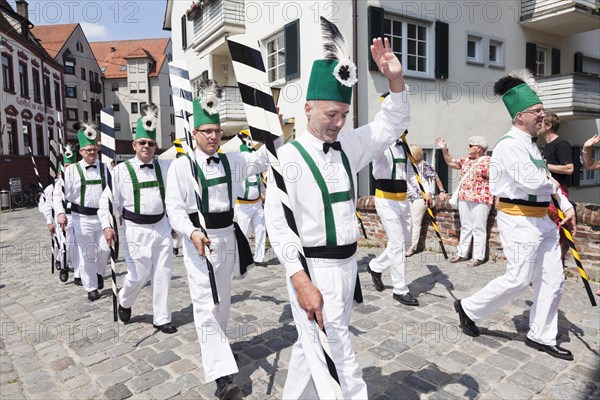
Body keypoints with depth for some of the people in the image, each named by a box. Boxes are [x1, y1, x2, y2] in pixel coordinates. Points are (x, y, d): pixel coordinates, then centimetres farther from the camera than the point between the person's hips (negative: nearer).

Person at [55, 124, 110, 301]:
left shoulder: (105, 169, 2)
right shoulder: (72, 170, -5)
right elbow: (58, 193, -4)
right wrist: (60, 212, -17)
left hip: (102, 215, 2)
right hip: (82, 218, -2)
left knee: (105, 249, 2)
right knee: (87, 254, 6)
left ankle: (99, 273, 34)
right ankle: (91, 288, 22)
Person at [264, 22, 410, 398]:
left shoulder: (348, 147, 6)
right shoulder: (289, 158, -12)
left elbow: (393, 124, 12)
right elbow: (278, 224, -15)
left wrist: (396, 79, -7)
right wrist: (301, 281, -21)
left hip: (347, 264, 7)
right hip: (312, 268, -6)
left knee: (315, 344, 21)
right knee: (337, 352, -1)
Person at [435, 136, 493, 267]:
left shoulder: (488, 161, -7)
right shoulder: (466, 159, 14)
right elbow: (451, 162, 22)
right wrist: (444, 149, 11)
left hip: (480, 199, -7)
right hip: (464, 198, 7)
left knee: (478, 229, -2)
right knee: (465, 227, 13)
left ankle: (478, 257, 5)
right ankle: (462, 253, 20)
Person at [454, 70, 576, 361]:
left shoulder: (531, 143, 16)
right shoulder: (510, 145, -17)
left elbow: (547, 179, 22)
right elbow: (531, 181, -27)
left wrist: (567, 206, 14)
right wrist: (552, 183, -6)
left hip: (542, 219, 10)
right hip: (519, 221, -10)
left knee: (553, 280, 12)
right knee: (518, 280, -4)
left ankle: (542, 336, 25)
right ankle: (469, 308, 16)